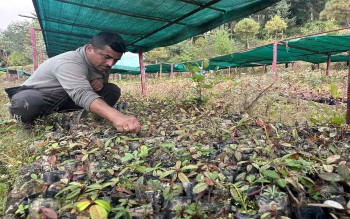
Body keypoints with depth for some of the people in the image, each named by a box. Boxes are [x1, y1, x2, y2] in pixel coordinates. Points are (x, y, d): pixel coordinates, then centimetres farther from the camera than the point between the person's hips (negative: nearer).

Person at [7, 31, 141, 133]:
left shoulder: (102, 62, -8)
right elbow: (83, 95, -51)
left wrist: (100, 81, -19)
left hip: (66, 98, 7)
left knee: (113, 90, -9)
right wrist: (116, 117, -68)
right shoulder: (69, 63, -34)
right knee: (25, 105, -43)